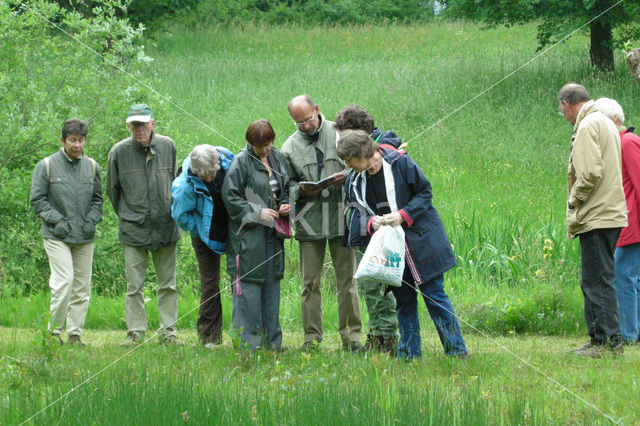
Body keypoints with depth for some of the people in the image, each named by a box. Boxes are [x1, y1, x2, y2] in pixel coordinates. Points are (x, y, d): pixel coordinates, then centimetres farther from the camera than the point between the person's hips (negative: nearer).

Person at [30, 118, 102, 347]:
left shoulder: (92, 167, 8)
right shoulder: (46, 166, -3)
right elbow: (37, 200, -1)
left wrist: (91, 220, 0)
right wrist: (57, 221, -11)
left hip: (85, 238, 4)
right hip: (57, 235, -4)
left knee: (82, 286, 4)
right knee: (64, 281, -16)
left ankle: (75, 334, 12)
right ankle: (54, 331, -3)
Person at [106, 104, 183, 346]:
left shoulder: (167, 147, 3)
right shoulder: (119, 152, -3)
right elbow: (112, 190, 10)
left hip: (166, 227, 2)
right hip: (134, 230, -2)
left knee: (168, 285, 6)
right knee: (134, 285, 0)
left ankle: (168, 332, 12)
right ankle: (135, 332, 5)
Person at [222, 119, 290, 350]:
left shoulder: (278, 159, 11)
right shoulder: (241, 163, -9)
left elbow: (287, 189, 23)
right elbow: (230, 197, -11)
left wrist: (286, 205, 2)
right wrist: (257, 212, -16)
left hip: (273, 235, 7)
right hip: (248, 237, -7)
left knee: (272, 286, 10)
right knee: (249, 288, -7)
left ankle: (272, 341, 16)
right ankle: (248, 342, -5)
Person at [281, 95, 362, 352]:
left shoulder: (339, 134, 3)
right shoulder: (290, 147, 9)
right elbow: (286, 184, 12)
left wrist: (347, 175, -12)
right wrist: (301, 190, -9)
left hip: (340, 217, -1)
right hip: (309, 221, 1)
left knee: (347, 277, 0)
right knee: (310, 282, 3)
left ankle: (351, 334, 7)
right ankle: (312, 336, 10)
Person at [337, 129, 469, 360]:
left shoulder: (400, 163, -10)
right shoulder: (359, 181, 7)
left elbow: (424, 192, -7)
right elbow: (363, 215, 11)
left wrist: (403, 215, -18)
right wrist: (371, 222, -13)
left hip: (421, 243, -5)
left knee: (435, 297, -5)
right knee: (403, 301, 8)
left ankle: (456, 350, 1)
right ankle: (409, 354, 14)